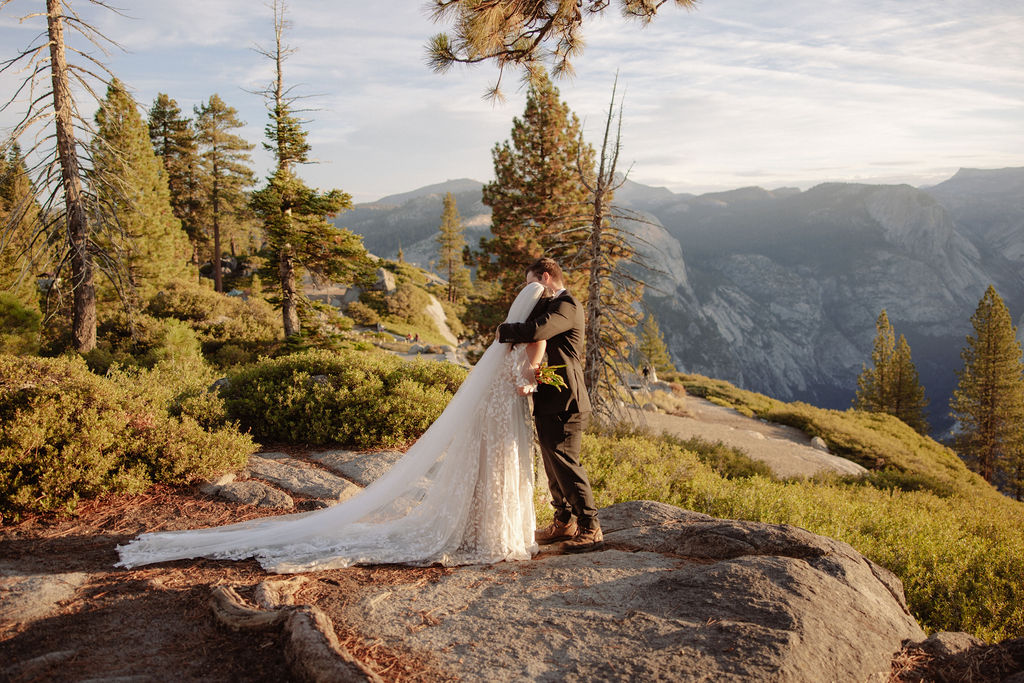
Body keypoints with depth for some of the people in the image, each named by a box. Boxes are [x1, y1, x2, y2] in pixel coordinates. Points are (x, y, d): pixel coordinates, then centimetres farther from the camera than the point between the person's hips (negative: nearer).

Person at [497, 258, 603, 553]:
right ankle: (564, 522, 29)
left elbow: (535, 331, -29)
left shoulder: (567, 306, -13)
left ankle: (590, 529, 4)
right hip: (548, 403, 10)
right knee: (553, 466, 16)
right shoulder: (549, 306, 21)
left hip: (563, 404, -10)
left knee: (566, 465, -6)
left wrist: (503, 330, -12)